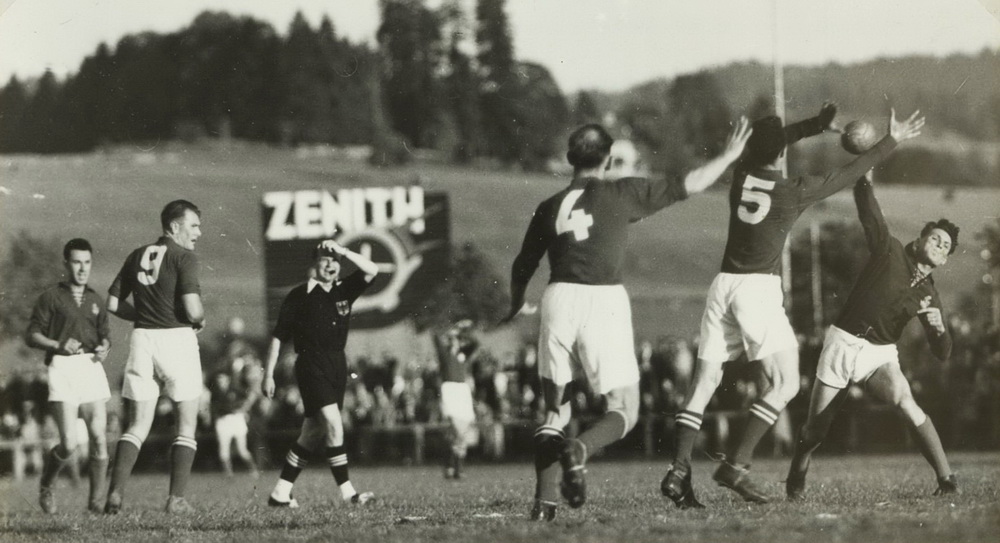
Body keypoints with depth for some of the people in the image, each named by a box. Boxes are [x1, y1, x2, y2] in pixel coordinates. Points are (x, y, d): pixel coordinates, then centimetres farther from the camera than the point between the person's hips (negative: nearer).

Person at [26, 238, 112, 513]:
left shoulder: (95, 300, 18)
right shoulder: (51, 298, 3)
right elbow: (32, 335, 1)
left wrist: (104, 348, 3)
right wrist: (59, 346, -15)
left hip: (92, 367, 4)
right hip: (62, 368, -4)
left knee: (99, 438, -8)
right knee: (70, 444, -11)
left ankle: (95, 500, 3)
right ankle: (45, 486, 17)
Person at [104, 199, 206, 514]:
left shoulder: (137, 256, 12)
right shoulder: (183, 257, -6)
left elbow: (113, 303, 12)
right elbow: (192, 309, -15)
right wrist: (200, 321, 6)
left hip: (142, 337, 5)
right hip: (177, 337, -5)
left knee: (137, 426, 9)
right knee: (186, 427, 7)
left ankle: (115, 494, -7)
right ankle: (176, 500, -1)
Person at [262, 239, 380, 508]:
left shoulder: (344, 290, 12)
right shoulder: (299, 296, -1)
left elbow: (371, 270, 2)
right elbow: (278, 337, 1)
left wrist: (344, 252, -7)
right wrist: (268, 375, -1)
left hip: (337, 364, 6)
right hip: (311, 363, -6)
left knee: (312, 434, 7)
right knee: (334, 424, -18)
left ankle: (280, 493, 14)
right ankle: (347, 492, -20)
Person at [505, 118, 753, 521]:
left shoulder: (550, 207, 14)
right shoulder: (622, 193, 5)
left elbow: (522, 268, 20)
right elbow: (689, 185, 8)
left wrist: (514, 307, 39)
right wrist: (730, 155, 22)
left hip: (559, 298, 3)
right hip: (604, 302, -3)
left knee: (555, 410, 14)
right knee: (623, 411, 5)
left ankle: (543, 502, -1)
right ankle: (578, 451, -27)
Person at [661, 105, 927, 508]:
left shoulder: (743, 174, 5)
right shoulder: (795, 191, -6)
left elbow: (767, 143, 28)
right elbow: (850, 174, 5)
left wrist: (818, 124, 28)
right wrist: (892, 142, 16)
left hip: (724, 285, 6)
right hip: (760, 290, -6)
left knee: (704, 383, 5)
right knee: (785, 383, -1)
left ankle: (679, 471, -5)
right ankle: (736, 464, -14)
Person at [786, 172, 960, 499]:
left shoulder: (928, 296, 4)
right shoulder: (890, 252, 0)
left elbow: (942, 353, 2)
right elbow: (868, 210, -10)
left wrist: (939, 328, -20)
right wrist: (866, 178, -26)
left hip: (880, 355, 1)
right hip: (842, 344, -1)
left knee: (905, 402, -31)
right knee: (815, 428, 5)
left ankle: (946, 479, -31)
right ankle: (795, 482, 37)